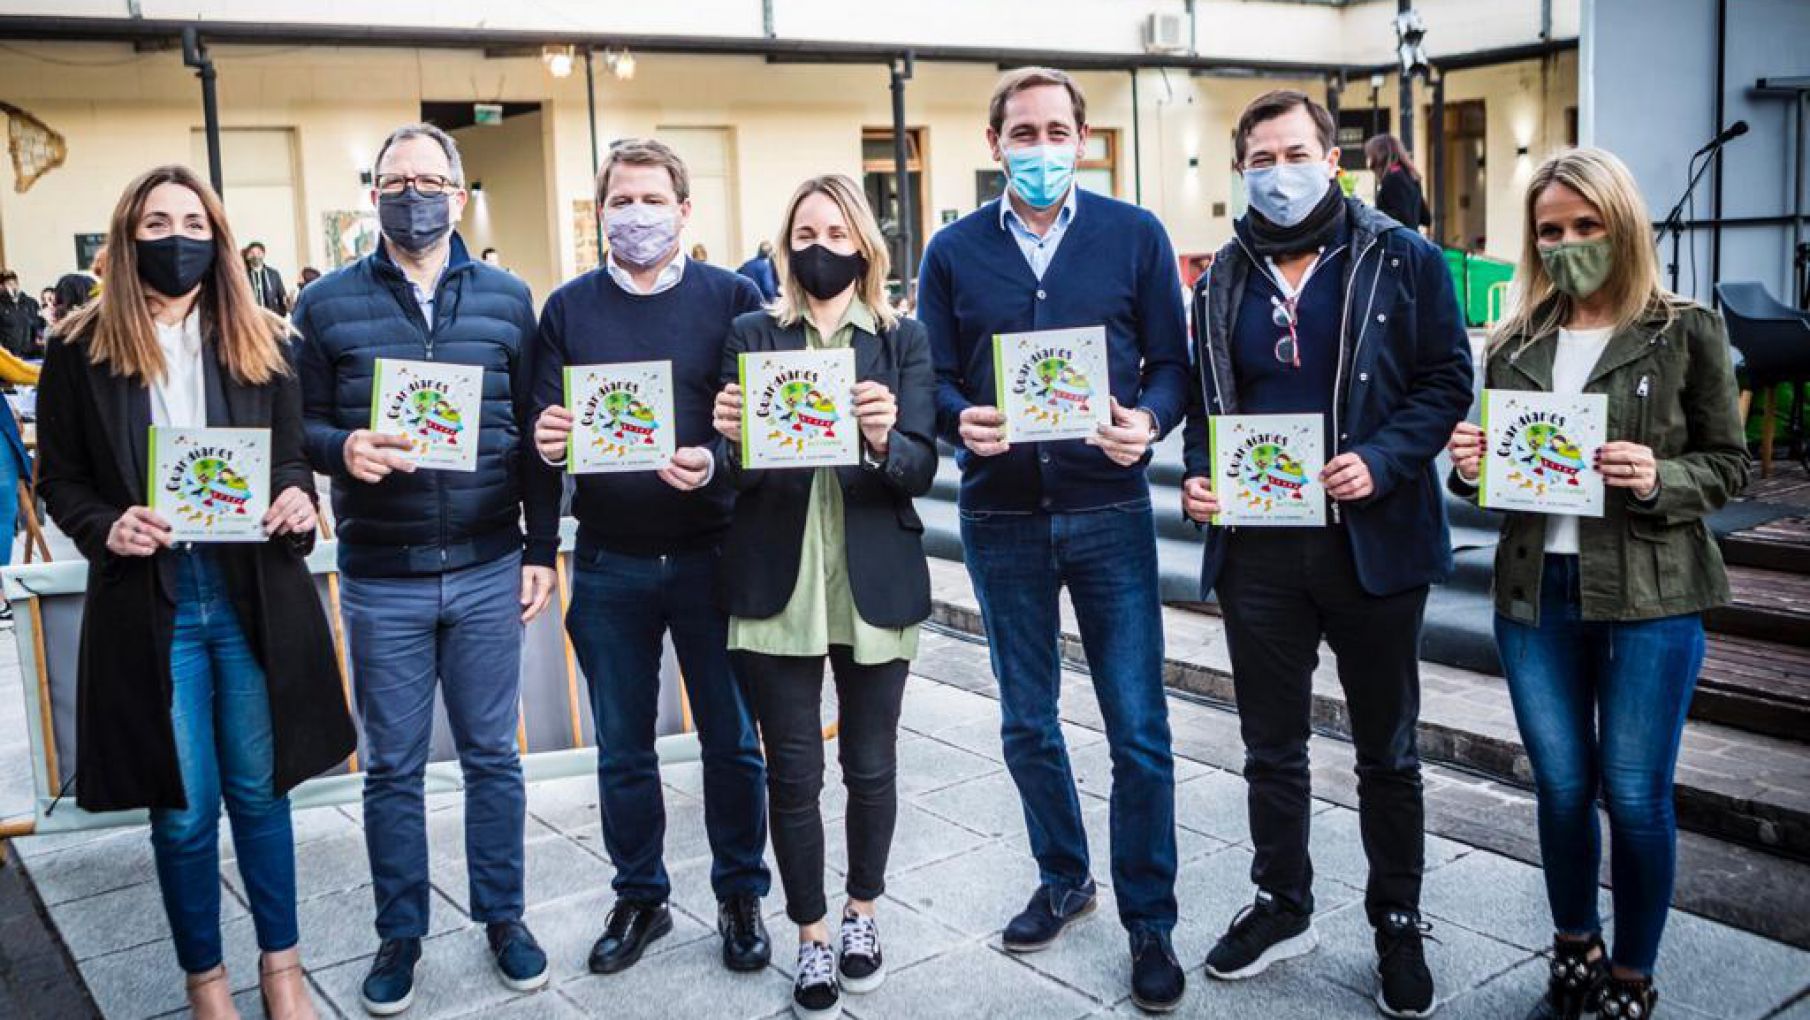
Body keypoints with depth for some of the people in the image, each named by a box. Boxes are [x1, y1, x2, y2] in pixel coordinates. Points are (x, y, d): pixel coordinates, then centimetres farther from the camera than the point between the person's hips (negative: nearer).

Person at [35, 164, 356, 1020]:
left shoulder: (260, 342, 6)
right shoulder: (82, 349, 0)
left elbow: (292, 458, 10)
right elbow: (59, 479, 4)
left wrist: (298, 500, -12)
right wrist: (104, 530, -16)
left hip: (255, 594, 1)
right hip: (149, 602, -1)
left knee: (260, 788, 12)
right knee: (182, 806, 8)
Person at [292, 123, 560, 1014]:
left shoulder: (506, 299, 4)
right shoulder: (327, 304, 2)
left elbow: (535, 435, 5)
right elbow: (300, 424, 2)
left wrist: (542, 552, 3)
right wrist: (343, 448, -21)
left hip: (488, 571, 1)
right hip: (381, 581, 0)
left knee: (492, 755, 11)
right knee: (391, 767, 10)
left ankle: (502, 915, 28)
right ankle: (400, 933, 26)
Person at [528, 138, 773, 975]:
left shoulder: (732, 298, -1)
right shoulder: (568, 309, 5)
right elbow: (545, 428, 5)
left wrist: (715, 462, -23)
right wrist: (545, 441, -18)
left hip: (711, 552, -2)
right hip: (609, 563, 2)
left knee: (731, 738, 8)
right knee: (622, 747, 13)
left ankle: (740, 896, 26)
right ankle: (639, 897, 30)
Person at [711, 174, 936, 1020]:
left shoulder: (904, 340, 4)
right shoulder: (752, 335, 5)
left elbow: (921, 470, -5)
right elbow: (736, 474, -1)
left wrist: (883, 439, -26)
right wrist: (731, 440, -23)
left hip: (875, 583, 0)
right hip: (777, 584, 0)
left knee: (870, 764, 10)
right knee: (792, 773, 3)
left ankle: (862, 913, 32)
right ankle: (811, 938, 20)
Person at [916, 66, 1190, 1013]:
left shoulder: (1135, 236, 1)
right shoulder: (953, 251, 4)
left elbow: (1172, 362, 1)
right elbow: (933, 380, 4)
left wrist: (1148, 421, -19)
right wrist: (961, 421, -17)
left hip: (1108, 509, -1)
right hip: (1001, 516, 2)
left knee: (1138, 729, 0)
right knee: (1027, 721, 14)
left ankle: (1150, 921, 16)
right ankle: (1063, 878, 35)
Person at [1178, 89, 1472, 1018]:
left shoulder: (1400, 261, -2)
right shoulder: (1225, 278, 9)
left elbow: (1446, 380, -4)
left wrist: (1380, 461, -19)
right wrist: (1196, 476, -3)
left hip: (1373, 541, -3)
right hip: (1256, 547, 3)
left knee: (1387, 750, 10)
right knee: (1271, 747, 14)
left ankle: (1399, 925, 27)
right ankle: (1281, 905, 32)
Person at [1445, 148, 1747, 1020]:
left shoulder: (1687, 332, -1)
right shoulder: (1515, 342, 8)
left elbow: (1727, 465, 0)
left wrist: (1659, 481, -19)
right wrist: (1470, 467, -9)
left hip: (1650, 597, -3)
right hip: (1534, 595, 3)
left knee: (1635, 797, 4)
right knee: (1561, 789, 11)